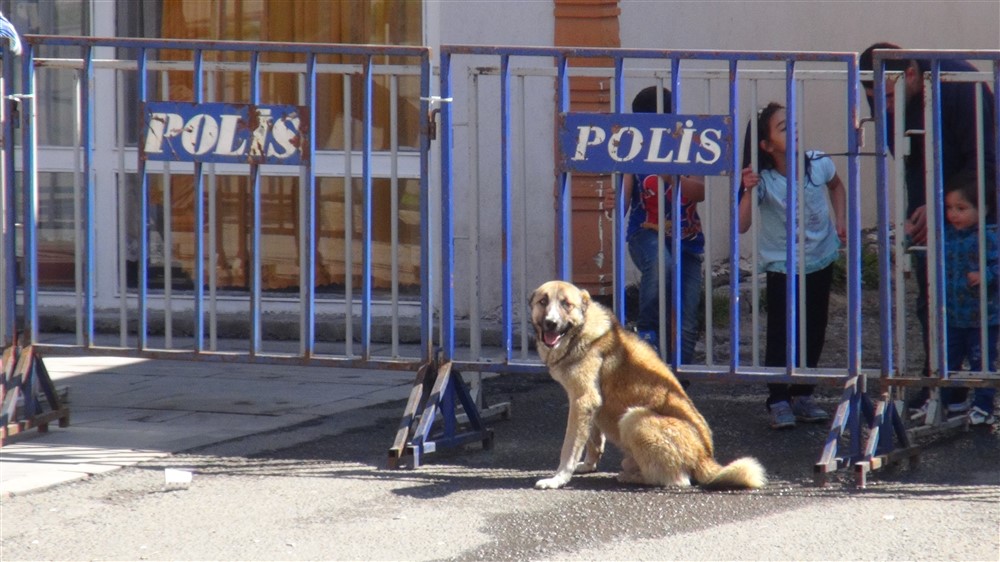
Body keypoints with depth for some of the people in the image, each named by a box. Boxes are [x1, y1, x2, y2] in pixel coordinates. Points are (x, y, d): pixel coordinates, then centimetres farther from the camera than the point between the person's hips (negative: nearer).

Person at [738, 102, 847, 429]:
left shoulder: (819, 164, -10)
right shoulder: (764, 181, -21)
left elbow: (836, 186, 15)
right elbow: (741, 226, -28)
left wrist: (839, 220, 4)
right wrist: (748, 191, -39)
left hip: (820, 261, 4)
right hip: (782, 268, -4)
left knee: (814, 332, 10)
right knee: (781, 335, -6)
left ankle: (803, 396, 24)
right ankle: (778, 402, 3)